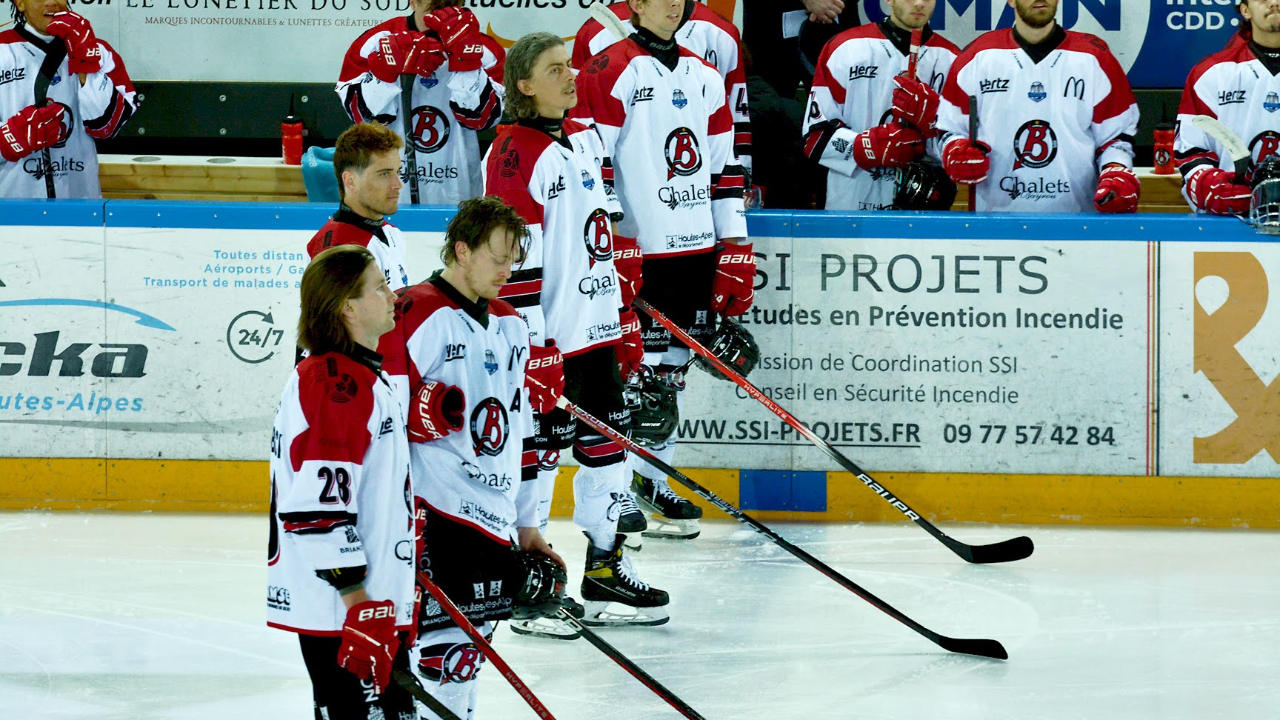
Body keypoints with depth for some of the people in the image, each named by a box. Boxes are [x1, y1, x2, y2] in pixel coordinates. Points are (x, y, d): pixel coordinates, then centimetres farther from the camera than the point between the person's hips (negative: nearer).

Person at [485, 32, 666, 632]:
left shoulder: (587, 141, 12)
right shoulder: (516, 153, -14)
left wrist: (627, 318, 18)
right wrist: (530, 346, -19)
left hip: (595, 328, 8)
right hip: (547, 335, -8)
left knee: (607, 439, 12)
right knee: (539, 447, -3)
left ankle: (604, 572, 23)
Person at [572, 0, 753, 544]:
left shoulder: (703, 77, 15)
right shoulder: (609, 73, -7)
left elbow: (723, 165, 18)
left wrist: (734, 246, 12)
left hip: (695, 244, 7)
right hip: (637, 249, -7)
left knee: (671, 366, 10)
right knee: (639, 365, -8)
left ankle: (653, 478, 18)